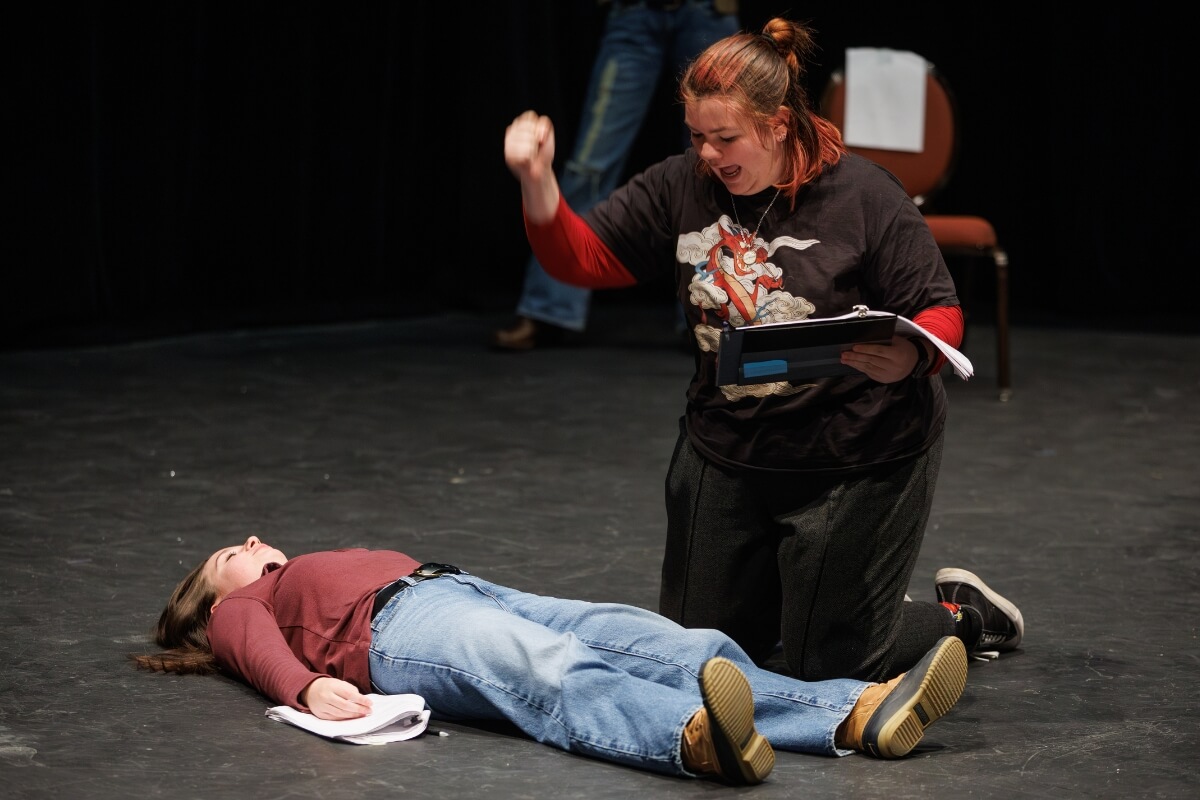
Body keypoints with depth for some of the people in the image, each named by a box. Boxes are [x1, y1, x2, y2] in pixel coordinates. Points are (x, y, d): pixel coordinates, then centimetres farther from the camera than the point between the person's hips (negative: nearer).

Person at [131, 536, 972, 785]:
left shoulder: (336, 567, 44)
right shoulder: (240, 611, 27)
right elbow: (263, 651, 4)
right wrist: (308, 686, -19)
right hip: (399, 630, -6)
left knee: (674, 647, -20)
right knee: (551, 676, -38)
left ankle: (862, 714, -43)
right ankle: (697, 738, -68)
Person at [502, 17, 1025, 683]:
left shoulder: (866, 198, -16)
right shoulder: (682, 188, -4)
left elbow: (940, 313, -12)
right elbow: (584, 258, -1)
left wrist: (909, 358, -35)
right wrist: (537, 183, -20)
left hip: (856, 460, -5)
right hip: (727, 451, 6)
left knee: (825, 666, 2)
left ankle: (964, 614, 30)